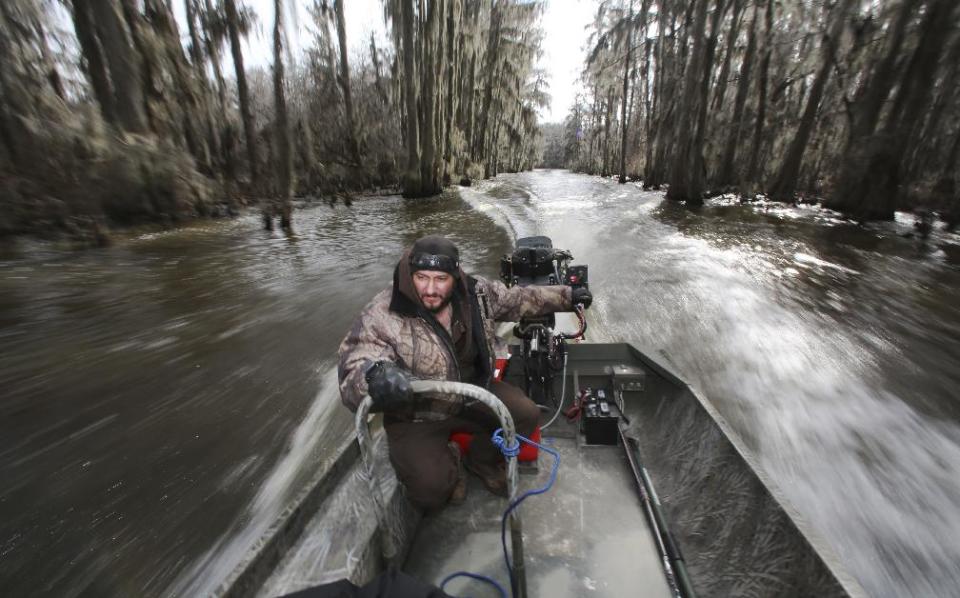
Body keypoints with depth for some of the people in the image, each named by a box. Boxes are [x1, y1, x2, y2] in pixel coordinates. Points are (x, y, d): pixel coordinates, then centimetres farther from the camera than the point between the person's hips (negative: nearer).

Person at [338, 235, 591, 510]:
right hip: (416, 416, -3)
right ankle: (449, 462, 20)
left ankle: (482, 459, 20)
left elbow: (518, 298, 5)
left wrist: (567, 296, 9)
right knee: (431, 490, -18)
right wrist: (374, 374, -58)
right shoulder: (382, 316, -26)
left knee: (526, 415, -9)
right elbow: (353, 373, -33)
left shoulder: (474, 292, -11)